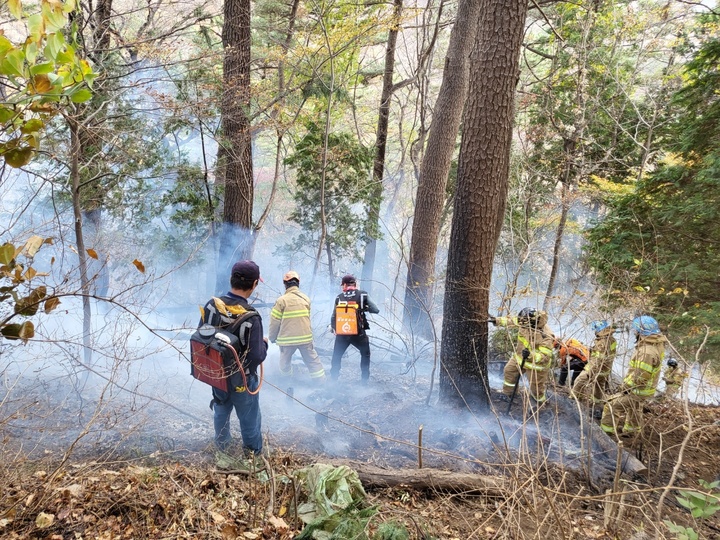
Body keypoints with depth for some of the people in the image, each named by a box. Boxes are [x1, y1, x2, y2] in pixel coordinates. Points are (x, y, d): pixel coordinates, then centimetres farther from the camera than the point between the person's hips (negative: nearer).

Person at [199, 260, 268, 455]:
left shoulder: (211, 305, -15)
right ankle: (253, 451, 40)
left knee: (221, 409, 30)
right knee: (249, 417, 19)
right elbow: (257, 357, -26)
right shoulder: (251, 318, -31)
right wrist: (264, 343, -6)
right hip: (242, 380, -5)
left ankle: (221, 444, 52)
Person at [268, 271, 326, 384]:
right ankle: (321, 383, 15)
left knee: (285, 362, 19)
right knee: (313, 361, 12)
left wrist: (272, 337, 6)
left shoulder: (282, 300, -12)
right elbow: (307, 318, 6)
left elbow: (275, 322, -8)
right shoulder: (305, 298, 0)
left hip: (287, 338, -2)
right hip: (305, 337, 2)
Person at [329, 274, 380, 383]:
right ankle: (364, 379, 19)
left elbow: (334, 316, 2)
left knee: (336, 356, 22)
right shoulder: (362, 295, -5)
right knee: (365, 354, 22)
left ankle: (333, 379, 24)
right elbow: (375, 310, -5)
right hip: (358, 334, -1)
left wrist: (333, 327, 19)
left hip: (341, 334, 1)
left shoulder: (339, 297, 1)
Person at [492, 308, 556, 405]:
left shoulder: (546, 337, -37)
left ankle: (541, 403, 40)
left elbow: (545, 356, -34)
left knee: (536, 387, 11)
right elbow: (512, 321, -4)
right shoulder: (527, 323, -20)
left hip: (536, 363, -7)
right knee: (509, 371, 21)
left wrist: (531, 354, -48)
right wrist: (498, 320, -10)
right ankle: (507, 393, 44)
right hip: (520, 357, 7)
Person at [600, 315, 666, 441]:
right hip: (645, 388, 10)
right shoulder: (657, 343, -5)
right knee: (634, 409, 30)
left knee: (612, 406, 0)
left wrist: (625, 386, -18)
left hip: (638, 390, -10)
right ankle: (630, 431, 50)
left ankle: (606, 432, 11)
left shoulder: (646, 352, -36)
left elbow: (639, 377, -31)